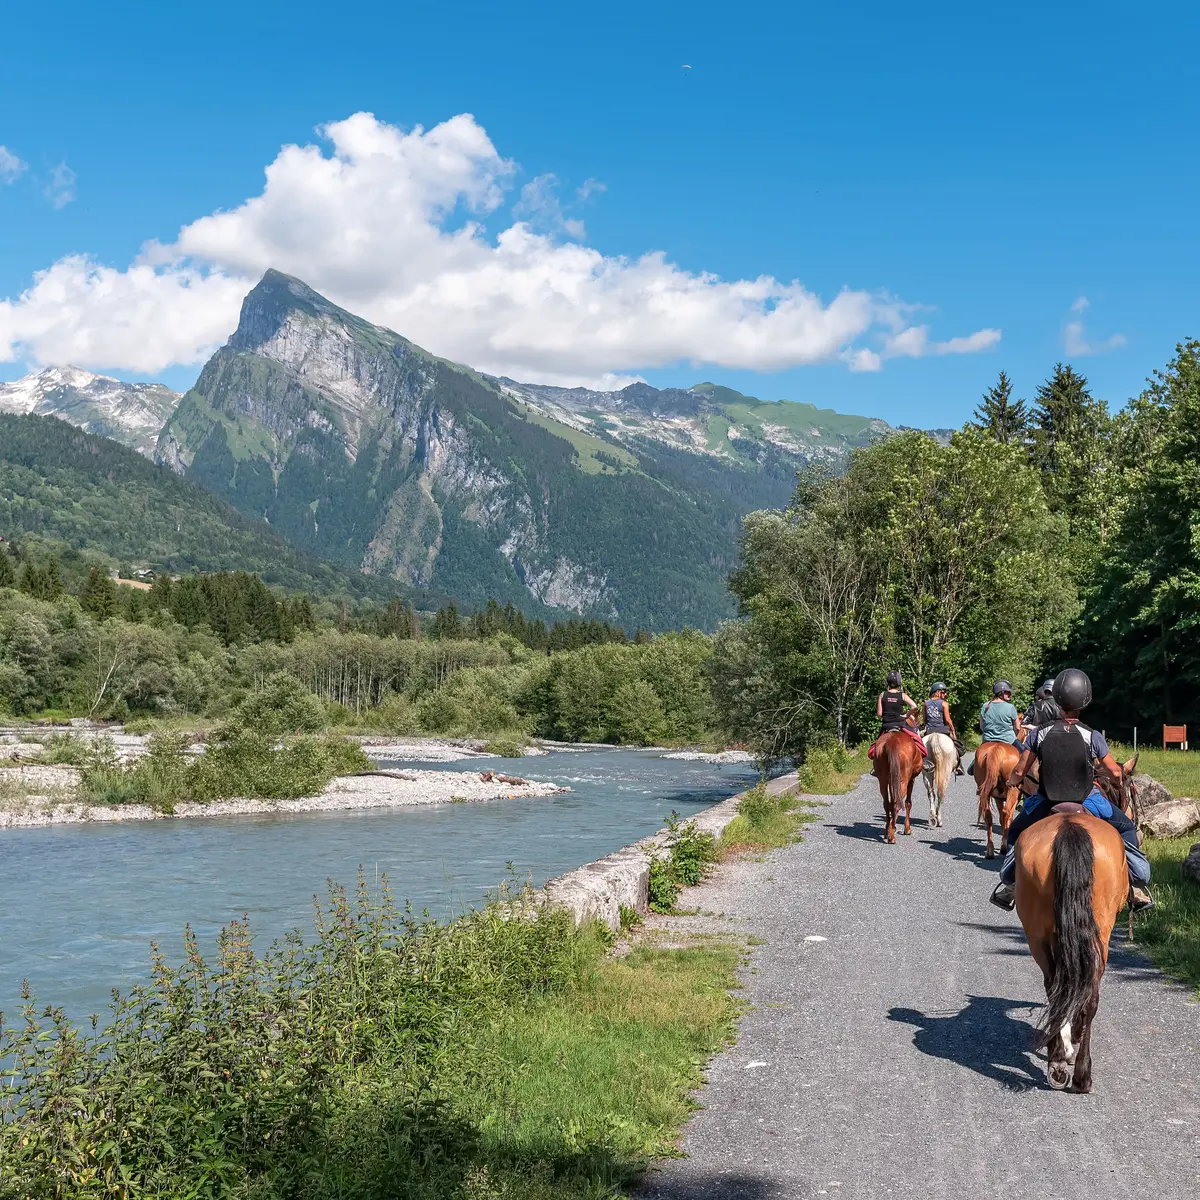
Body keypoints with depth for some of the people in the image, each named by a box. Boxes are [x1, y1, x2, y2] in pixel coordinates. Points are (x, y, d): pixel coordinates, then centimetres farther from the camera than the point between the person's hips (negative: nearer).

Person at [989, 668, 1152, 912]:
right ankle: (1137, 885, 17)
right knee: (1127, 828, 25)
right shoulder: (1093, 736, -14)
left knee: (1016, 831, 29)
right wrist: (1121, 772, 22)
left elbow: (1019, 772, -5)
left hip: (1046, 805, 1)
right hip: (1088, 803, -1)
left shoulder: (1038, 734, -12)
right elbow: (1115, 772, -3)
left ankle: (1008, 883, 20)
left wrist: (1011, 782, 18)